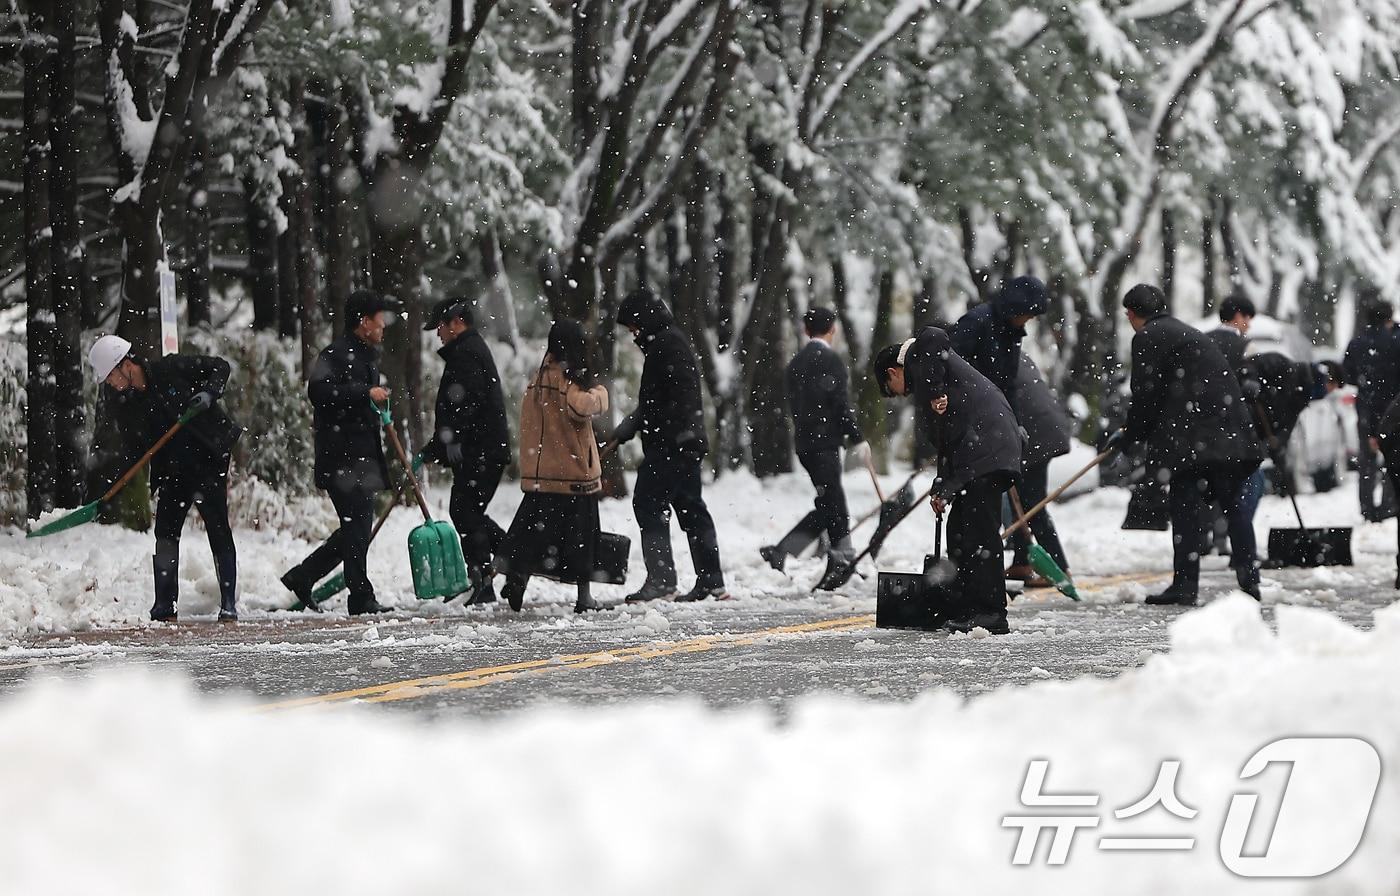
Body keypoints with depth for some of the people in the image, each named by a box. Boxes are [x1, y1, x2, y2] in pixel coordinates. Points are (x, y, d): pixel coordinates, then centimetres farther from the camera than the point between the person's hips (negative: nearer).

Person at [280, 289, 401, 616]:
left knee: (357, 527, 11)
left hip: (363, 457, 10)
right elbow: (320, 391, -27)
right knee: (357, 524, -9)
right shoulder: (336, 354, -11)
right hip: (341, 457, -10)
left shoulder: (366, 356, 21)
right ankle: (361, 598, -5)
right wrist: (366, 393, -27)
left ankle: (301, 578, 18)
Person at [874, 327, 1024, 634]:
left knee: (979, 531, -11)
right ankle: (964, 611, 18)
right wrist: (942, 488, 28)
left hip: (985, 445, -10)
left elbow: (933, 338, -22)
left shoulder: (918, 355, 5)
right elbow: (947, 438, 31)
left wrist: (934, 391, -17)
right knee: (960, 530, 15)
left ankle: (990, 613, -13)